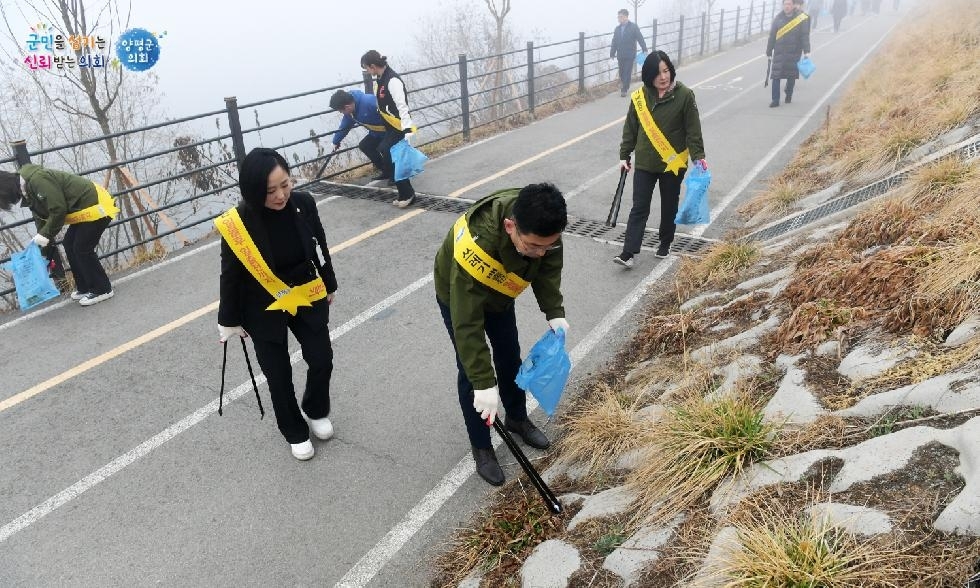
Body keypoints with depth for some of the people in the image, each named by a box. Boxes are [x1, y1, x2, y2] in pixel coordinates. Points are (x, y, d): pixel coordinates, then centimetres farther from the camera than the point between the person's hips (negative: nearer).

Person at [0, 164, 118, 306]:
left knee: (82, 249, -7)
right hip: (84, 209, 10)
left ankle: (102, 290, 5)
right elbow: (40, 216, 16)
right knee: (69, 245, 12)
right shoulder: (27, 189, 10)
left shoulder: (37, 180, -23)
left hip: (96, 207, -10)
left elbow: (59, 210, -24)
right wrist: (40, 237, 12)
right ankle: (84, 287, 21)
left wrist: (45, 235, -16)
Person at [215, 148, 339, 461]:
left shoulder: (303, 203, -19)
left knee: (322, 360, 9)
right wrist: (229, 320, -3)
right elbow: (231, 275, -14)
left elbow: (320, 247, -1)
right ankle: (295, 432, 37)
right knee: (279, 375, 11)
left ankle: (317, 411, 41)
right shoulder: (236, 224, -27)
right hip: (263, 309, -2)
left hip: (307, 296, 3)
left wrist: (329, 285, 11)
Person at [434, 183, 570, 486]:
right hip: (458, 296, -5)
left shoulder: (540, 226, -32)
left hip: (499, 293, 6)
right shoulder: (477, 247, -48)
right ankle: (481, 447, 19)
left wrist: (555, 312, -24)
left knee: (510, 357, 18)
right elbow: (467, 324, -43)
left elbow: (548, 267, -11)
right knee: (471, 371, -1)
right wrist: (484, 383, -41)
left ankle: (517, 418, 42)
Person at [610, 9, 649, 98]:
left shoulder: (633, 27, -5)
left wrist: (644, 50, -11)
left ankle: (624, 89, 3)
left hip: (630, 55, -4)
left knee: (627, 72, -3)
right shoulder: (617, 29, 8)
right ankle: (625, 86, 27)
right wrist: (612, 53, 8)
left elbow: (640, 39, -7)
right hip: (620, 55, 4)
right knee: (621, 72, 9)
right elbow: (614, 42, 11)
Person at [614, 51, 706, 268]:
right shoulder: (639, 97, -3)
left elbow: (693, 130, -8)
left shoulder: (684, 95, -9)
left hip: (673, 163, -1)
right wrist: (624, 156, 4)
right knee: (639, 208, -2)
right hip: (644, 163, 1)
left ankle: (665, 244, 33)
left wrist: (698, 156, -15)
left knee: (669, 206, 13)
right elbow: (630, 129, 5)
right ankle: (628, 253, -5)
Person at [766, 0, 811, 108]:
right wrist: (768, 52, 6)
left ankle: (789, 95, 30)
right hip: (779, 52, 1)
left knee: (791, 76, 8)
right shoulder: (778, 18, 2)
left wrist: (806, 51, -11)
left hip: (794, 53, -1)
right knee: (775, 76, -7)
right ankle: (775, 100, -3)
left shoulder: (801, 18, -3)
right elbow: (772, 36, 6)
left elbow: (805, 35, -4)